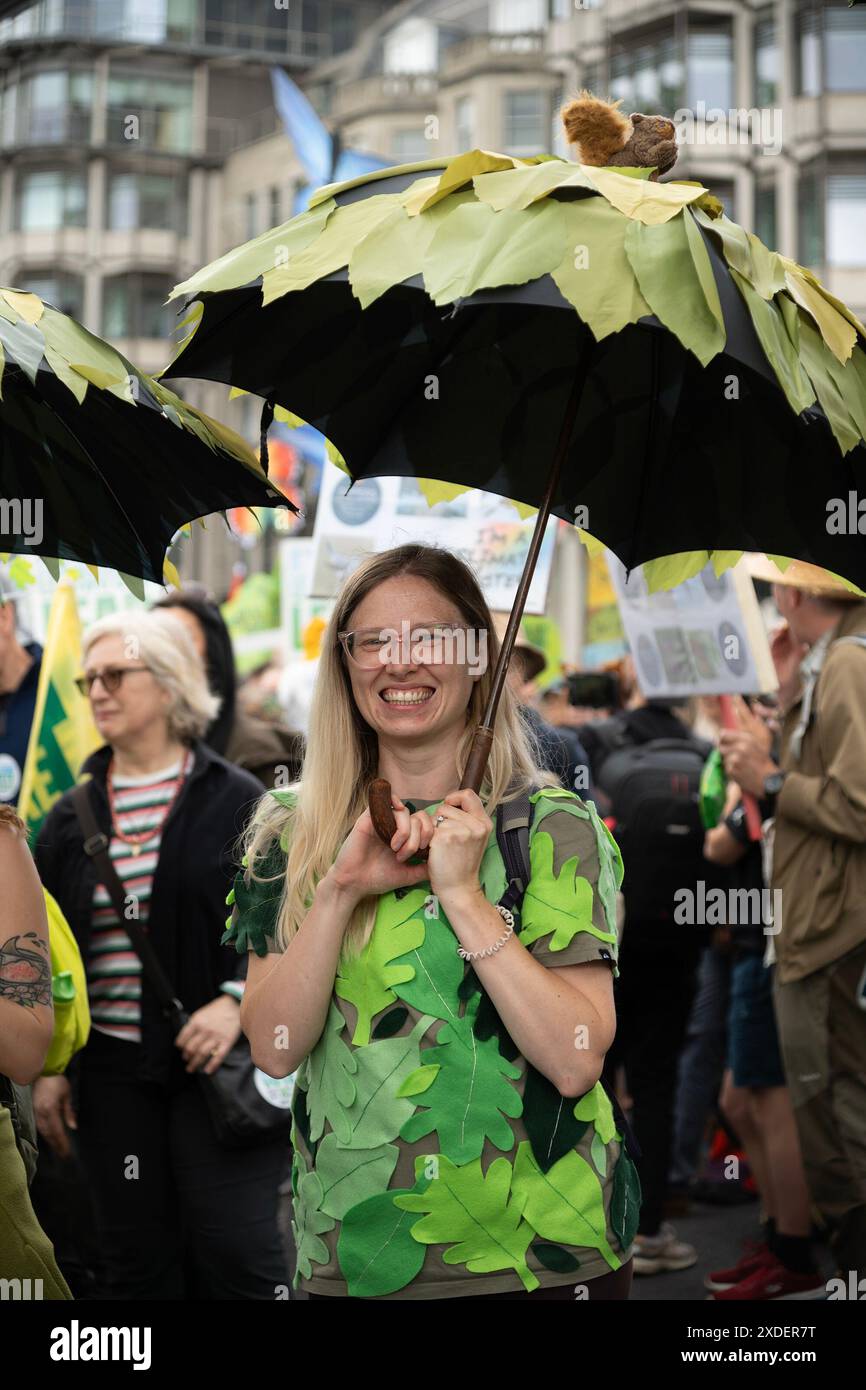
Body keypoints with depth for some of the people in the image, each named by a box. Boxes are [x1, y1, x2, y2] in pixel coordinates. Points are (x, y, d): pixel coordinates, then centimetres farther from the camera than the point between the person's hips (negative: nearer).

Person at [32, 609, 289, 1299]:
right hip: (113, 1069, 4)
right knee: (138, 1263, 6)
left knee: (236, 1254, -8)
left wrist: (236, 1001, -17)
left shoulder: (236, 800, 0)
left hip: (221, 1063, -4)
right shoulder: (72, 819, 11)